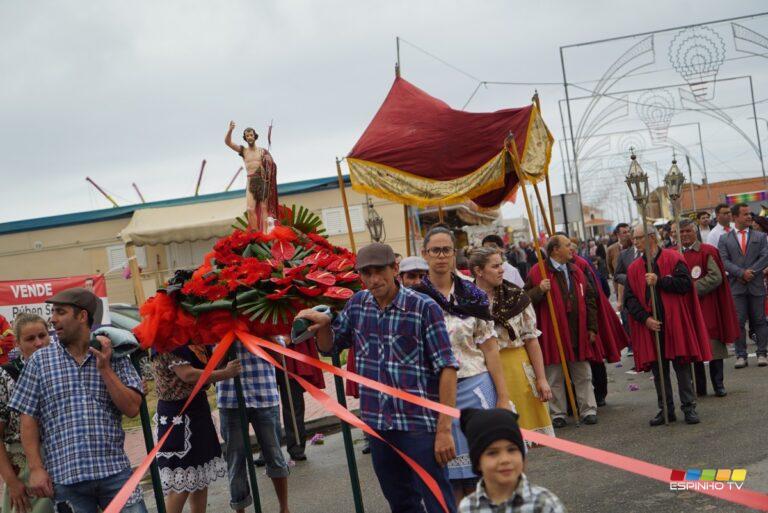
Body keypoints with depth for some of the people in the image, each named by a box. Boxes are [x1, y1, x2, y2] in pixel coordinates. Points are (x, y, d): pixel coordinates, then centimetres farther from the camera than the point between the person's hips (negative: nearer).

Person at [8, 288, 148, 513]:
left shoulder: (115, 358, 7)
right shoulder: (40, 361, 8)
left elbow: (132, 408, -1)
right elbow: (28, 418, 5)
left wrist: (105, 369, -7)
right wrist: (36, 468, -2)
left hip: (115, 471, 0)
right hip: (64, 478, 0)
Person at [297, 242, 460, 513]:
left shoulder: (424, 307, -10)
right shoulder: (357, 304, 7)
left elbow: (447, 367, -12)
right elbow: (329, 346, 19)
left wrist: (444, 429, -16)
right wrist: (323, 324, -4)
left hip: (419, 422, -6)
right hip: (378, 423, 6)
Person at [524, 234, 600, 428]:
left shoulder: (577, 272, 13)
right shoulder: (538, 272, -5)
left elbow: (589, 300, 15)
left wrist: (592, 328, 9)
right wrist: (539, 290, -25)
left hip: (579, 334, 5)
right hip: (552, 335, -5)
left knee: (583, 375, 9)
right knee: (555, 377, 4)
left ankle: (588, 410, 15)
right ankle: (558, 414, 12)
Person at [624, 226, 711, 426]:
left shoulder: (673, 259, 0)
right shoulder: (633, 269, 9)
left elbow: (685, 283, -12)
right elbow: (629, 298, 1)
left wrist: (659, 281, -17)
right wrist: (645, 318, -12)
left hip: (675, 324, -3)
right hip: (650, 326, 3)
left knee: (682, 366, 1)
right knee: (658, 371, 7)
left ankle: (689, 407, 9)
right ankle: (666, 409, 16)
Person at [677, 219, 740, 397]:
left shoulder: (708, 252, -2)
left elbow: (716, 277, -10)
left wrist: (694, 288, -14)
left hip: (708, 307, -3)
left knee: (714, 347, -1)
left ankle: (718, 385, 9)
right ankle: (699, 387, 12)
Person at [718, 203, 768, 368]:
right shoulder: (724, 239, 8)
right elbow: (724, 261, -3)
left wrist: (751, 272, -11)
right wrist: (741, 273, -15)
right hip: (736, 286, -1)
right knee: (738, 322, -3)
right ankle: (741, 355, 2)